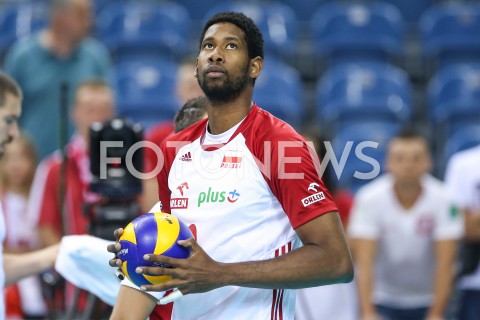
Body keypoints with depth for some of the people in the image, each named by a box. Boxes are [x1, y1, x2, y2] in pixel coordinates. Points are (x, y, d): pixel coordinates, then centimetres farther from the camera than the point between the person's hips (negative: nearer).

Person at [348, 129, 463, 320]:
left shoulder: (442, 200, -17)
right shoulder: (369, 198, -18)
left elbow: (445, 263, -20)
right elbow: (365, 262, -23)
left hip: (428, 303, 1)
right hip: (382, 302, -1)